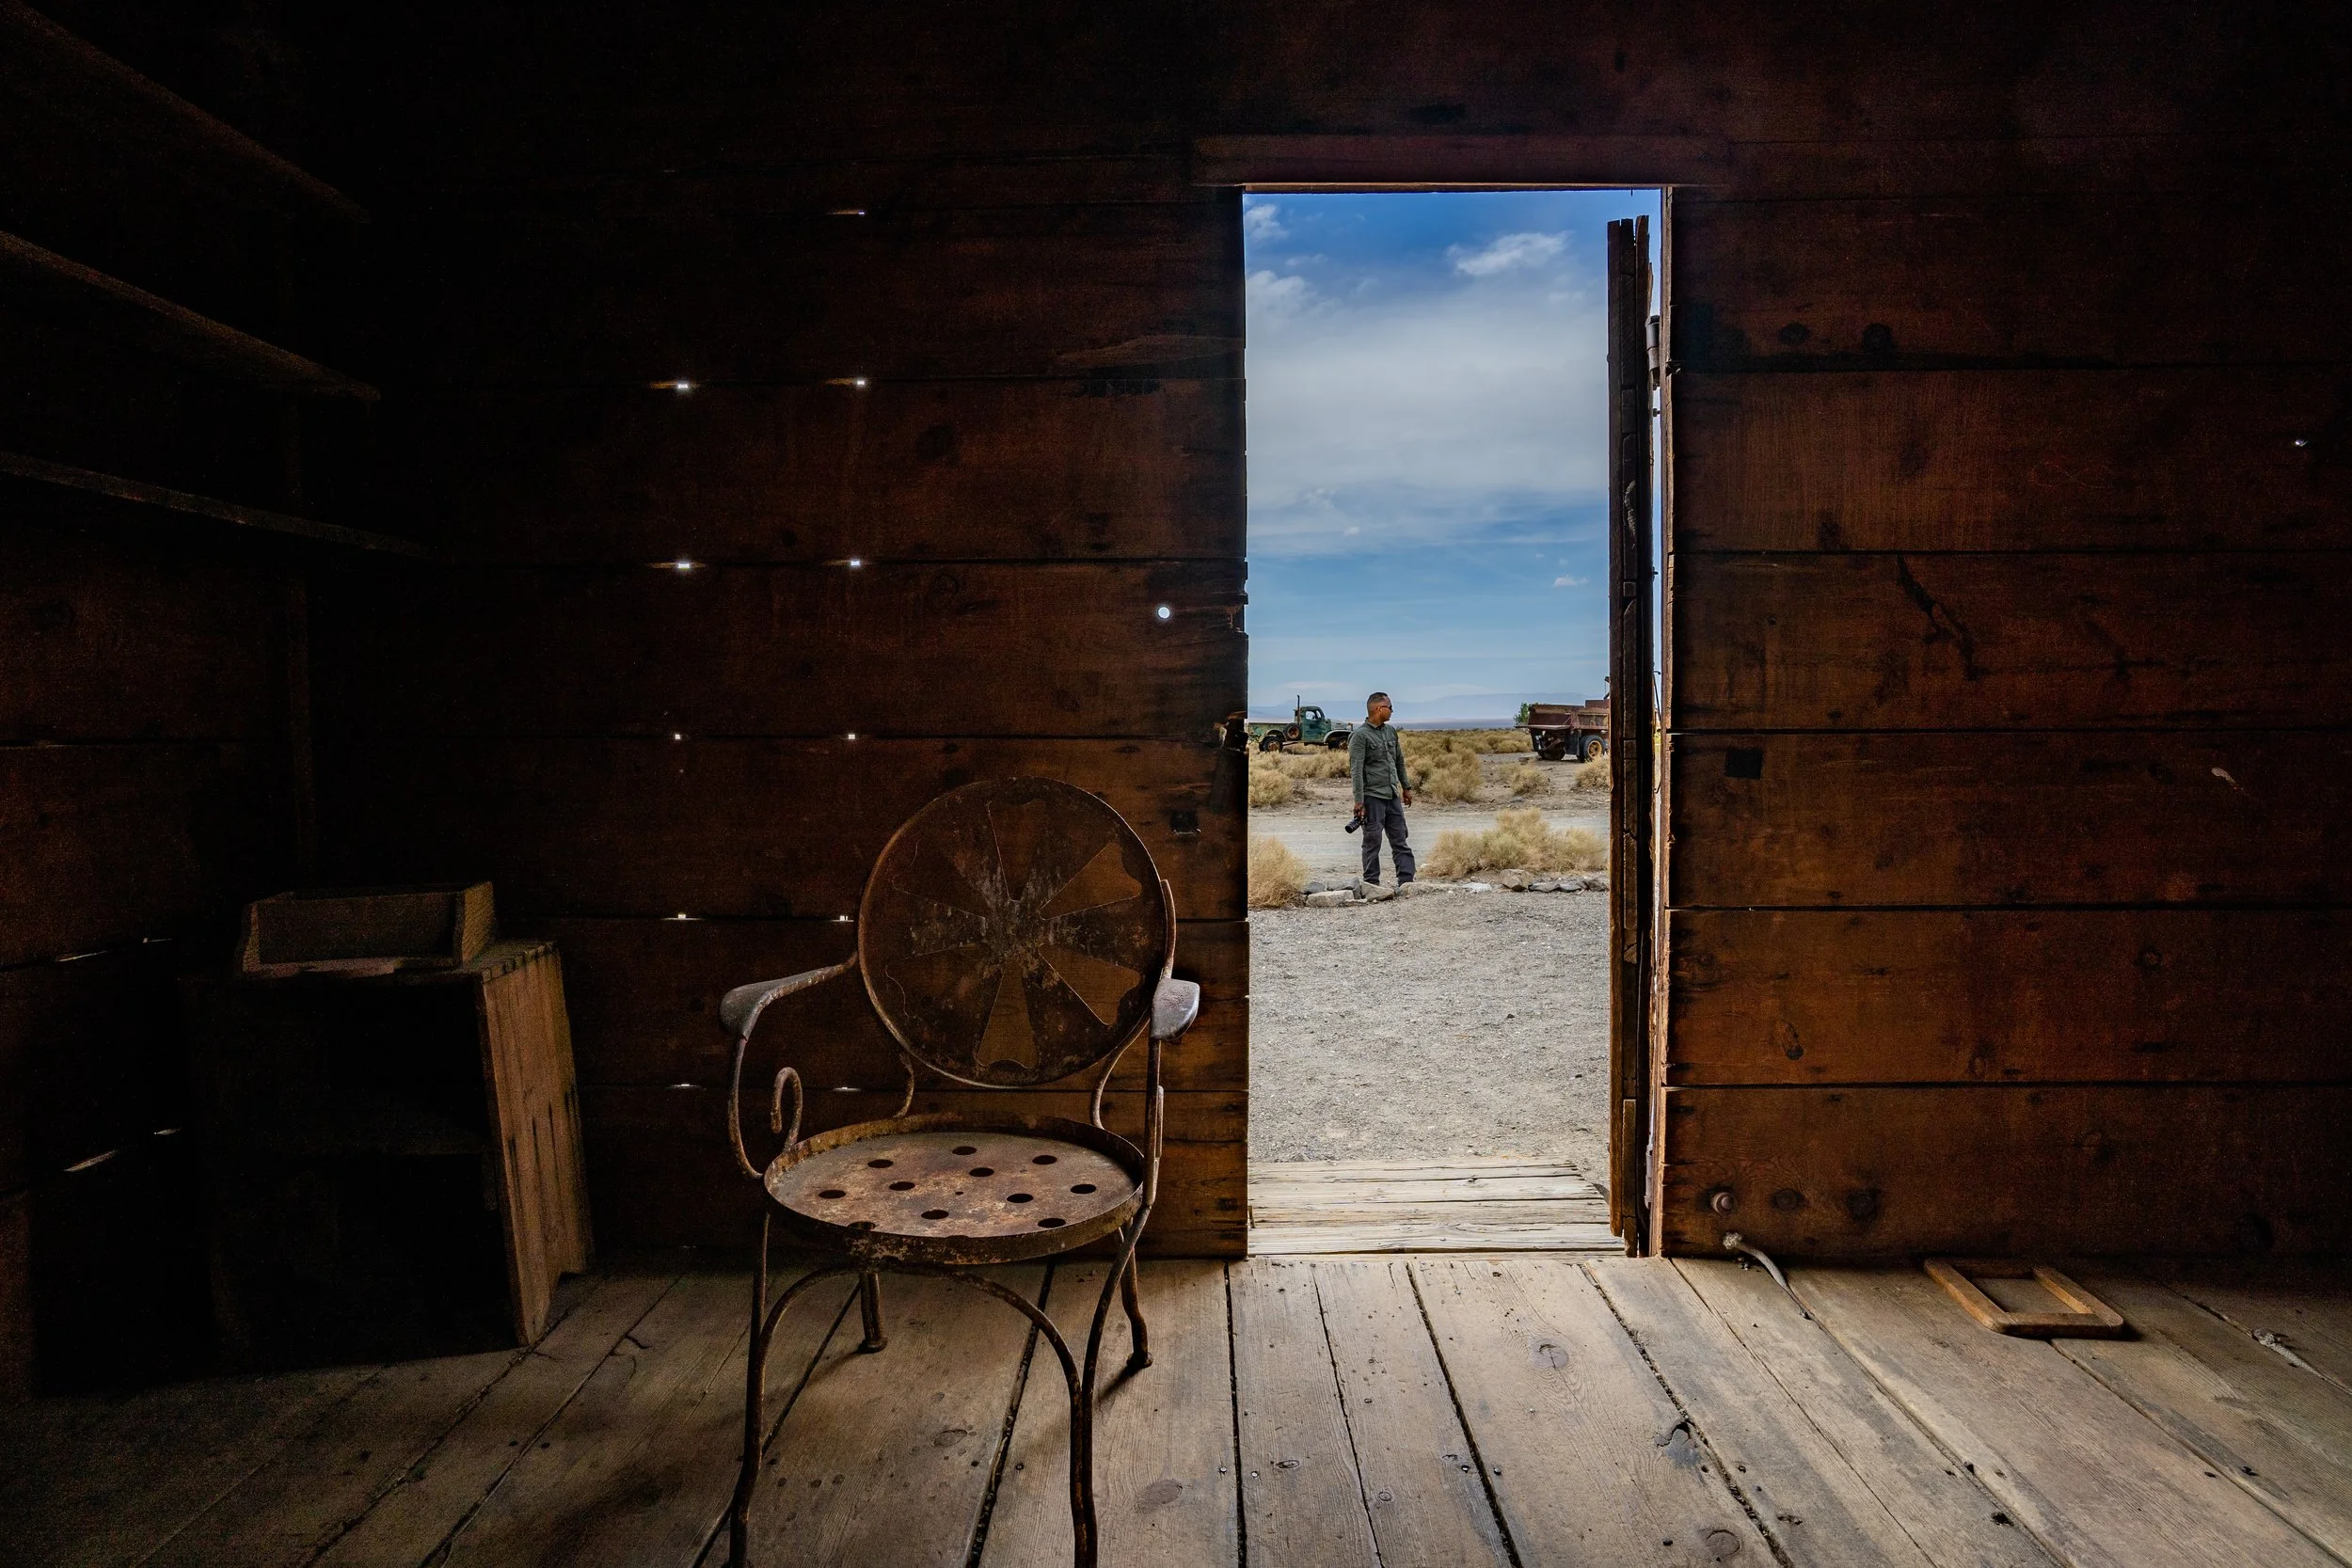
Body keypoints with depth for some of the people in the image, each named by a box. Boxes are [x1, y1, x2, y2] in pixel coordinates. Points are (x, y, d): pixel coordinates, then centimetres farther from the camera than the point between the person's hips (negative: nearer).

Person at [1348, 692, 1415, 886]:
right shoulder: (1360, 736, -11)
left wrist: (1407, 787, 22)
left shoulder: (1391, 732, 12)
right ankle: (1372, 883, 8)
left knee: (1400, 839, 5)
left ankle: (1406, 881, 7)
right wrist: (1359, 801, -19)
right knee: (1373, 841, 0)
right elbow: (1356, 771, -15)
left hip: (1393, 796, 7)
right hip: (1372, 797, -7)